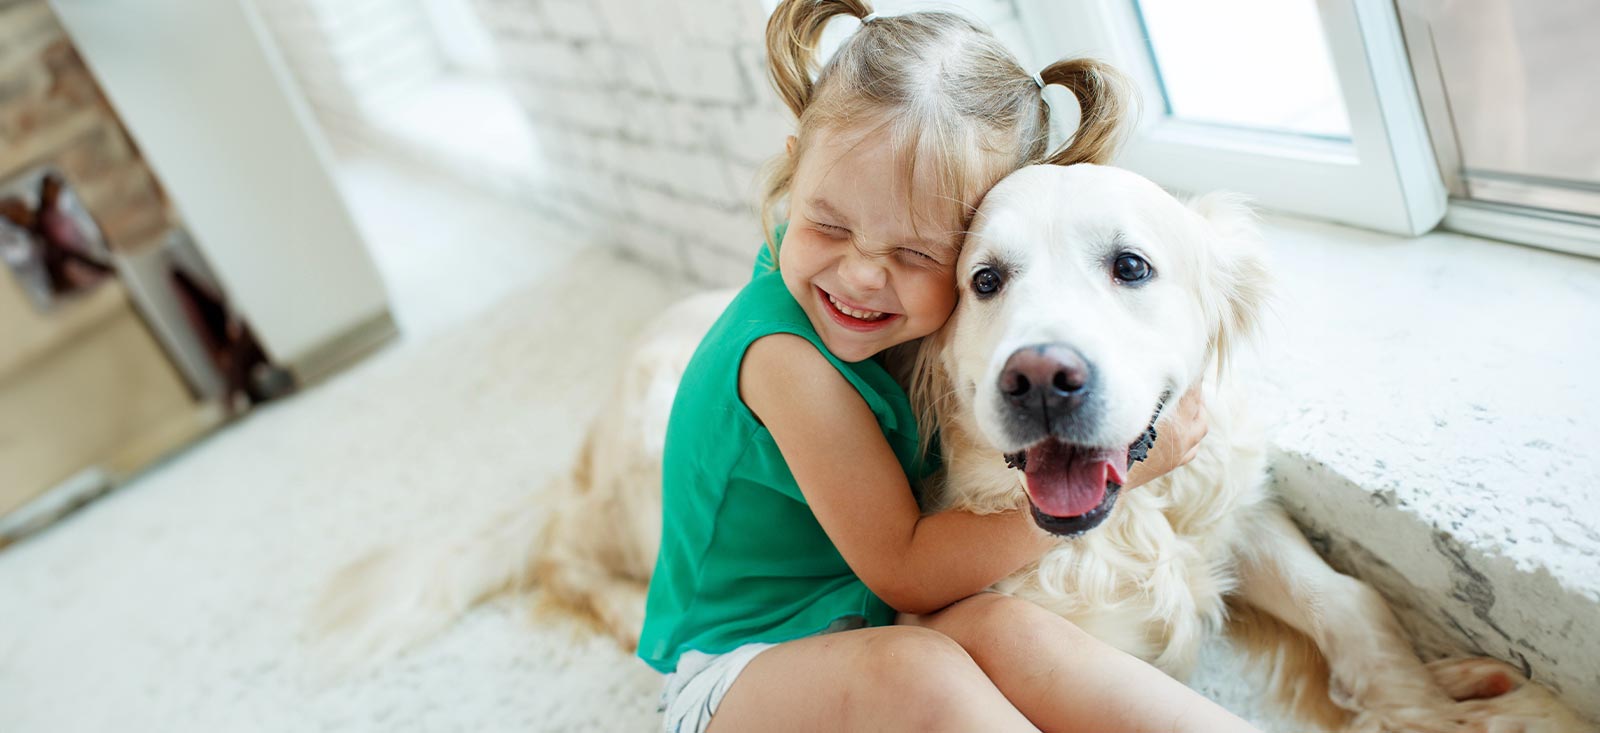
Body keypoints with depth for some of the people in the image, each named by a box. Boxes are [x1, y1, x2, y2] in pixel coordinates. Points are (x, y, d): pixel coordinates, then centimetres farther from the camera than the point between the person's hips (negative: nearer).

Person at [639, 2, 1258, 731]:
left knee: (1008, 630, -27)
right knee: (917, 670, -36)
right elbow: (906, 574, -21)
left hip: (869, 627, 6)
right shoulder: (785, 358, -27)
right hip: (741, 664, -6)